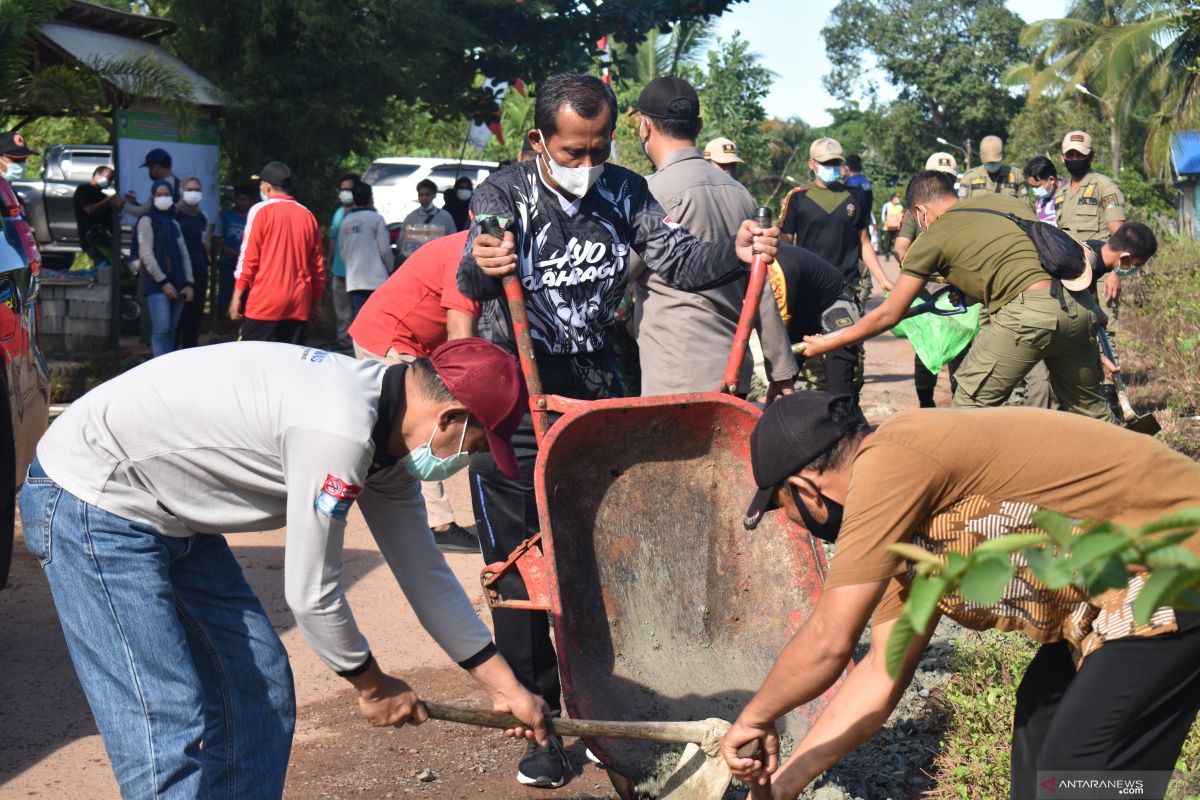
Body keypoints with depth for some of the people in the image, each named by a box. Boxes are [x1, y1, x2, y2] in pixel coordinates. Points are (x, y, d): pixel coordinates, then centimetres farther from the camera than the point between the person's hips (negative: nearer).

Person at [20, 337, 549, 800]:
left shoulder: (385, 430, 2)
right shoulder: (339, 431, -28)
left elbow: (425, 572, 11)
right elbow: (311, 595, -20)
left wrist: (506, 688, 15)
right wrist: (373, 686, -3)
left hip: (171, 514, 10)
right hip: (93, 505, -10)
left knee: (259, 690, 9)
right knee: (170, 734, -14)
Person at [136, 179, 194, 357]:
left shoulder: (174, 223, 19)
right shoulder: (147, 221, 1)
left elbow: (184, 255, 15)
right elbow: (146, 254, -8)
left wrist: (189, 283, 3)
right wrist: (163, 282, -14)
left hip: (177, 285, 6)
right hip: (157, 285, -6)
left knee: (171, 330, 6)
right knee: (161, 329, -15)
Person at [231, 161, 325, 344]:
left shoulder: (261, 211, -3)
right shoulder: (308, 216, 10)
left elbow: (248, 258, -6)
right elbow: (318, 264, 12)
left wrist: (237, 296, -1)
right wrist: (316, 301, 20)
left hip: (264, 304, -4)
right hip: (299, 305, 4)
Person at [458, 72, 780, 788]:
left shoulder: (624, 193, 3)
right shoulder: (505, 193, -9)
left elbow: (678, 258, -4)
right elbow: (473, 276, -26)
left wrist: (734, 253, -25)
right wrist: (482, 268, -51)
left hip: (596, 392, 3)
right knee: (521, 568, 1)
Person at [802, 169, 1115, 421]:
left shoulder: (933, 239, 7)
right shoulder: (1005, 200, 22)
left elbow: (888, 315, 11)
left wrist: (826, 344, 21)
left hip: (1027, 314, -7)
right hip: (1078, 305, 7)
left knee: (971, 405, 8)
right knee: (1088, 405, 22)